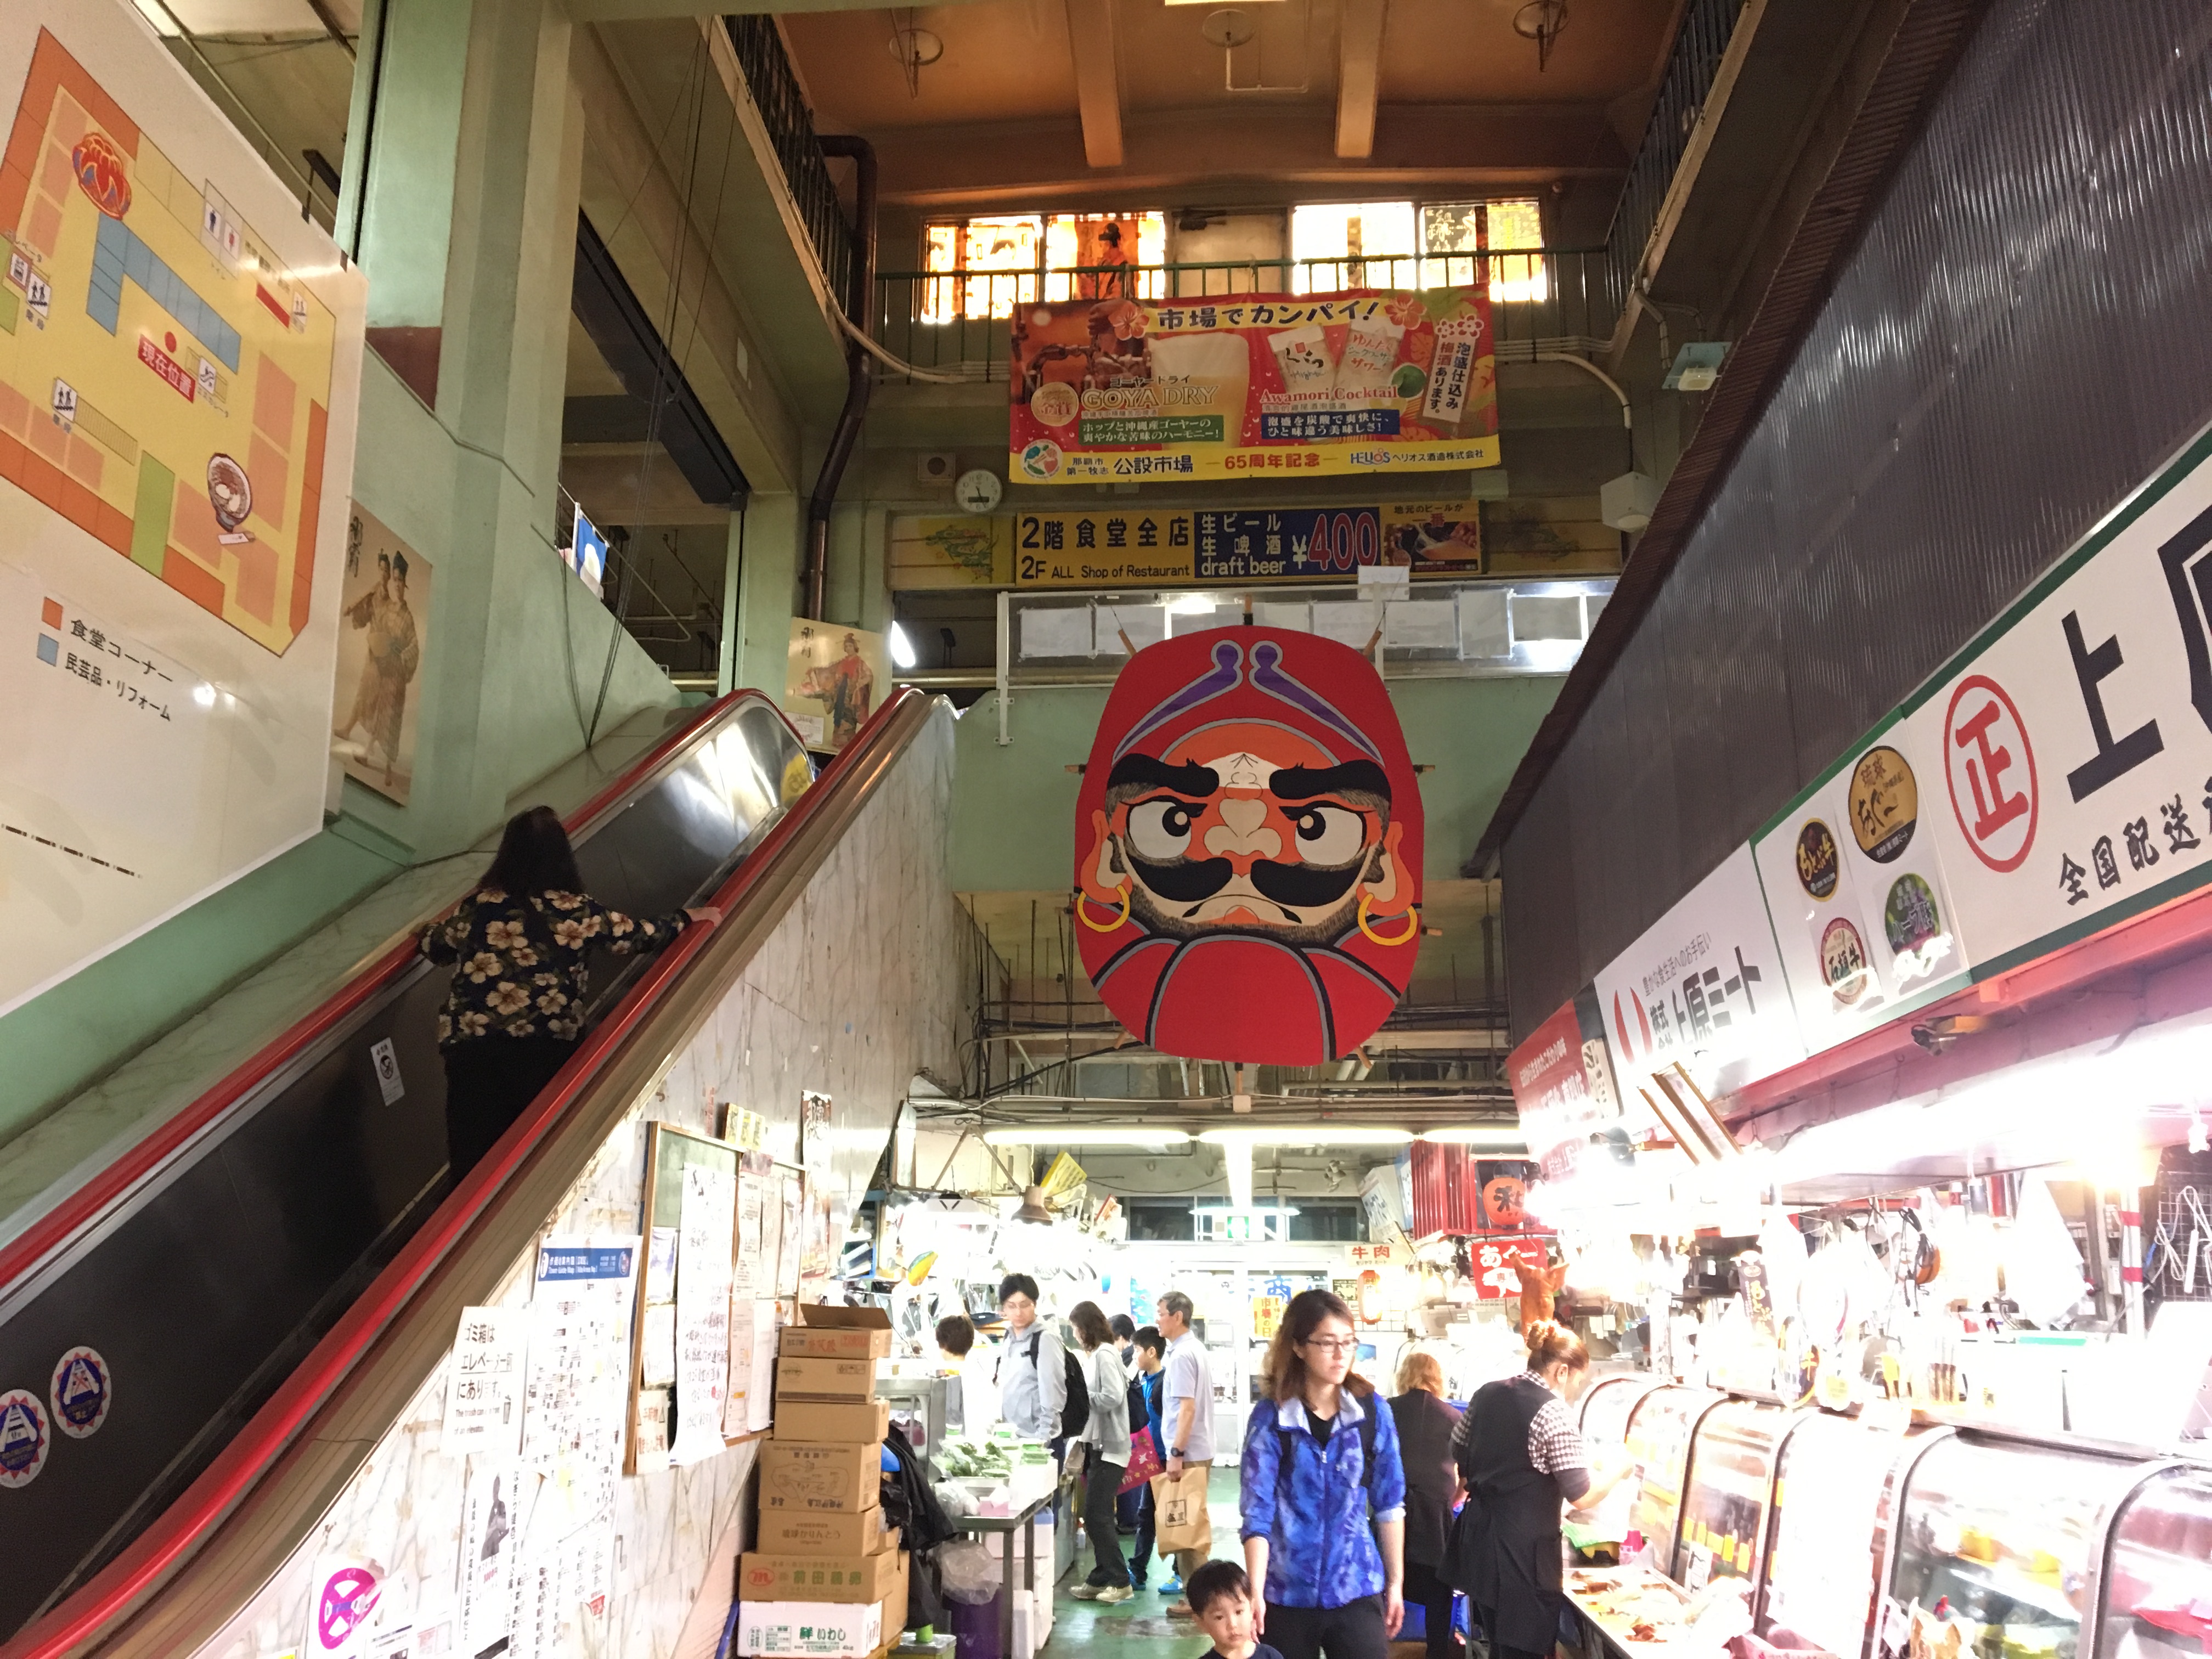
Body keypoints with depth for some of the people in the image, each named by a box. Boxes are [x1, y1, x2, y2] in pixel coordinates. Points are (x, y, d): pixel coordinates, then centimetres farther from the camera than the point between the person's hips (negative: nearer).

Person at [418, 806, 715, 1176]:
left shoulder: (479, 906, 5)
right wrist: (688, 918, 30)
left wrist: (426, 932, 48)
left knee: (473, 1162, 3)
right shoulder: (577, 910, 0)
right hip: (545, 1046, -1)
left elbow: (433, 946, 23)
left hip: (470, 1040, 1)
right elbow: (637, 935, 13)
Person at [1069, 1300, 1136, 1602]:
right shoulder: (1097, 1354, 15)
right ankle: (1102, 1578, 18)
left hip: (1108, 1447, -10)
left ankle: (1120, 1581, 0)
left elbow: (1113, 1397, -23)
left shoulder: (1103, 1355, -15)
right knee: (1096, 1516, 12)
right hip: (1099, 1444, 10)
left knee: (1097, 1515, -7)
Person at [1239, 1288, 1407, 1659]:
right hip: (1287, 1593, -1)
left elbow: (1390, 1503, 6)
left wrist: (1395, 1582, 7)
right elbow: (1257, 1510, -9)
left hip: (1357, 1589, 1)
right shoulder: (1270, 1417, -7)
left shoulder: (1372, 1410, -1)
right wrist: (1254, 1591, -17)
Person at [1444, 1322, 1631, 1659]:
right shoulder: (1552, 1412, -17)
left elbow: (1458, 1453, 16)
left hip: (1477, 1539, 8)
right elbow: (1581, 1497, -18)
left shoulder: (1487, 1394, 5)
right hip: (1522, 1553, -8)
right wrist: (1618, 1471, -2)